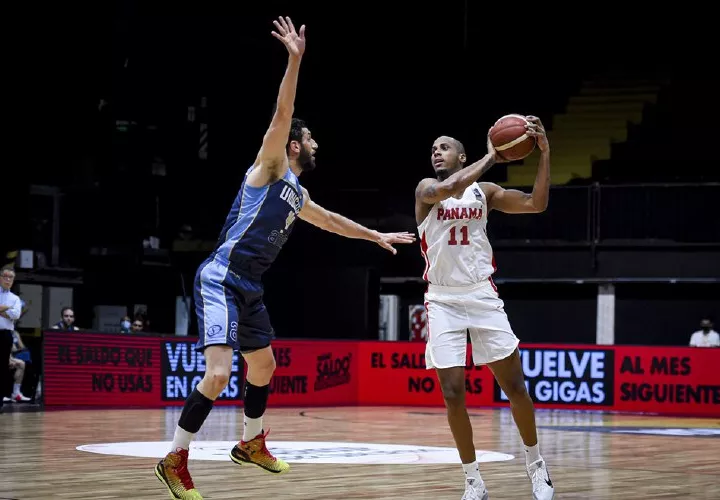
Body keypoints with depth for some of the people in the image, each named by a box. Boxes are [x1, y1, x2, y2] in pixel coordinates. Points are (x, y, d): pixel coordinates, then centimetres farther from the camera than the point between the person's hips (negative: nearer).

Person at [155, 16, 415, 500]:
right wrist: (295, 60, -26)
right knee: (219, 373, -21)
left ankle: (251, 444, 41)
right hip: (221, 279, -10)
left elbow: (332, 221, 39)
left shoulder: (299, 196, 20)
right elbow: (283, 114, -18)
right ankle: (175, 460, -13)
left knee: (263, 365, 22)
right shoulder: (271, 166, -4)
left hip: (250, 287, 10)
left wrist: (377, 236, 47)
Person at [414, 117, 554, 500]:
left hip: (482, 296, 2)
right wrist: (492, 157, -20)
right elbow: (449, 188, -26)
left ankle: (535, 463, 20)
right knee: (453, 393, -5)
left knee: (514, 385, 1)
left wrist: (545, 153, -12)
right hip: (443, 301, -2)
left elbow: (537, 204, -5)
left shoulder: (485, 191, 6)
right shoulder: (426, 189, -2)